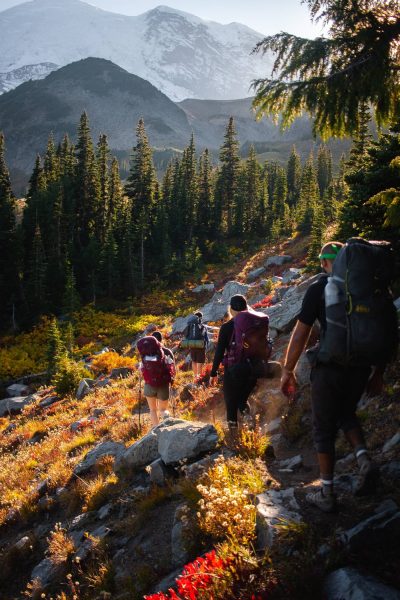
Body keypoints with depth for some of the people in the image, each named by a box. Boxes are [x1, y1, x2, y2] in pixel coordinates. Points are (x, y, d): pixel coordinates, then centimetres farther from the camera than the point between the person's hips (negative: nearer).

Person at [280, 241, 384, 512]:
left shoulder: (319, 288, -6)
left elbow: (300, 334, -7)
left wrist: (288, 371, 2)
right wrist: (378, 373, 17)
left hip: (330, 368, -4)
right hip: (361, 368, 4)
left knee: (324, 429, 9)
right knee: (347, 414, 27)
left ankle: (326, 494, 15)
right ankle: (364, 459, 3)